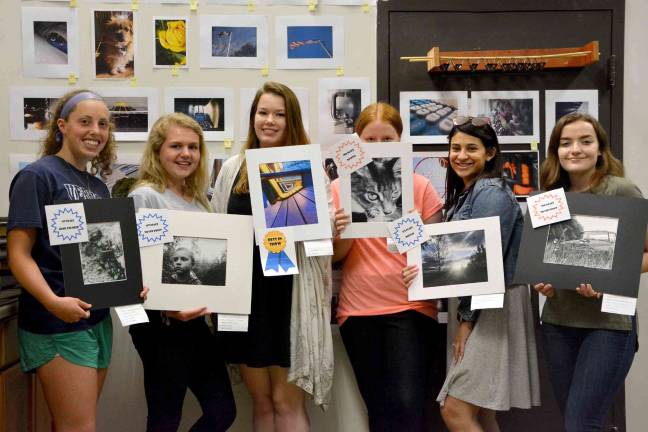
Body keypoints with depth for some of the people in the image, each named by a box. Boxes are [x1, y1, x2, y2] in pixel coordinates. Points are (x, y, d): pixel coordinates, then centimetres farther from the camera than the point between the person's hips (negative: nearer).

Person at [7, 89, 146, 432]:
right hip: (58, 323, -7)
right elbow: (19, 253, -14)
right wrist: (52, 302, -28)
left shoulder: (99, 187, 14)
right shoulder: (37, 176, -8)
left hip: (98, 318, 7)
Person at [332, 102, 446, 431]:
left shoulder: (420, 185, -1)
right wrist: (342, 232, -19)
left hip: (411, 308, -1)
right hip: (359, 311, 2)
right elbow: (336, 256, 2)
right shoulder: (339, 187, 2)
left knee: (409, 405, -11)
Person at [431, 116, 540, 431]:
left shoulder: (491, 193, -13)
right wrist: (464, 316, 9)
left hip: (492, 309, -9)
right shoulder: (464, 194, 16)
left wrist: (466, 318, -15)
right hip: (475, 309, 9)